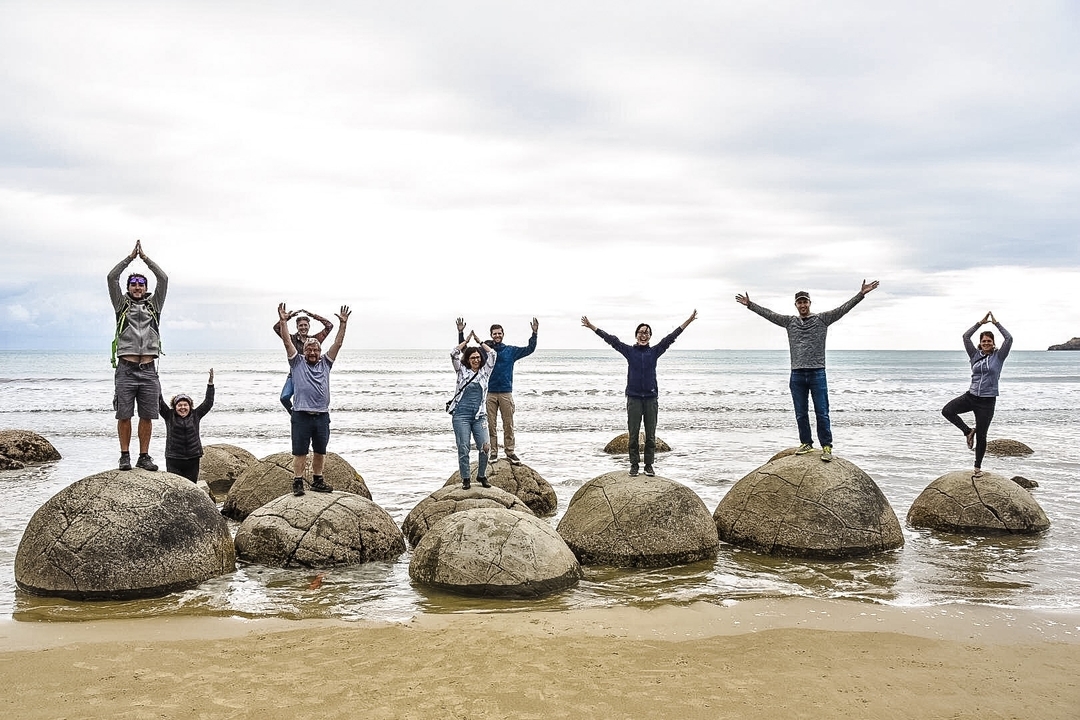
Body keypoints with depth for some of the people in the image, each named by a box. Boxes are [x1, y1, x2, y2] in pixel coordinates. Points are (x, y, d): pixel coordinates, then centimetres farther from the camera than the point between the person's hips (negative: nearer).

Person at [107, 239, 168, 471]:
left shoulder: (154, 305, 16)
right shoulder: (122, 304, 13)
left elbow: (163, 279, 8)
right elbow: (112, 277, 3)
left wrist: (145, 258, 8)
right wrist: (131, 257, 4)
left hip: (148, 370, 2)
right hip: (126, 369, -2)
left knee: (147, 416, 3)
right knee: (124, 415, -1)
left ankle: (144, 456, 10)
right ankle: (125, 456, 6)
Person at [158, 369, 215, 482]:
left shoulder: (195, 415, 9)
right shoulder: (169, 416, 5)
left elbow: (208, 403, 8)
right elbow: (160, 403, -1)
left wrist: (210, 382, 3)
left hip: (193, 459, 2)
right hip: (173, 459, -2)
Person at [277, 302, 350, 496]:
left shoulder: (325, 363, 12)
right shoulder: (297, 362, 6)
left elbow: (337, 344, 8)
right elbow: (287, 342, -2)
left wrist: (343, 324, 2)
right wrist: (283, 321, -10)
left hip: (322, 415, 4)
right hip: (302, 415, -3)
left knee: (320, 451, 11)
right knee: (300, 451, -1)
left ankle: (317, 481, 22)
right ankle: (297, 482, 3)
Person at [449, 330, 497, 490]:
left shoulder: (485, 371, 13)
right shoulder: (462, 371, 8)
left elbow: (493, 354, 7)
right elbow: (454, 354, -2)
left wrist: (480, 342, 15)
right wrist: (466, 340, 6)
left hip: (479, 416, 2)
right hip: (461, 415, -2)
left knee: (485, 446, -8)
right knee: (463, 448, -2)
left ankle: (482, 476, 11)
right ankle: (465, 479, 8)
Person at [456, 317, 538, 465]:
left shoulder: (511, 350, 7)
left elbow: (529, 349, 6)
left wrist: (534, 333, -5)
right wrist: (461, 333, -2)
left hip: (506, 393, 0)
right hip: (489, 393, 0)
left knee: (509, 424, 0)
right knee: (491, 425, 2)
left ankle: (510, 451, 6)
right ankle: (493, 452, 9)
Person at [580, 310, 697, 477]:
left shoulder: (654, 351, 7)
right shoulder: (629, 351, 5)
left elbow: (670, 337, 3)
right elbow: (611, 340, 3)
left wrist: (688, 321, -2)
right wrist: (591, 327, 1)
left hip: (651, 398, 1)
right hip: (634, 398, -1)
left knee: (651, 435, 4)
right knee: (633, 435, 2)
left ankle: (649, 465, 11)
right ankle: (634, 465, 10)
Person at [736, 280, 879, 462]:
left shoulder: (822, 319, 3)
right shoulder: (790, 321, 11)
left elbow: (843, 309, -3)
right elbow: (768, 314, 14)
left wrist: (861, 294, -13)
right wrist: (750, 304, 13)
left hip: (817, 373, -3)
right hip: (797, 375, 3)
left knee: (822, 413, -2)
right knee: (801, 413, 9)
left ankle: (826, 446, 2)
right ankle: (806, 443, 21)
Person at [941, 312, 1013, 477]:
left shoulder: (998, 356, 1)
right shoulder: (975, 355, 7)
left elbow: (1009, 339, -9)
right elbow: (966, 337, 1)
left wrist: (996, 323, -2)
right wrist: (981, 323, 2)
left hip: (987, 401, -3)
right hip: (971, 396, 3)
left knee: (981, 435, 3)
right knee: (947, 410, -21)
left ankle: (978, 466, 19)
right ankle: (968, 431, 0)